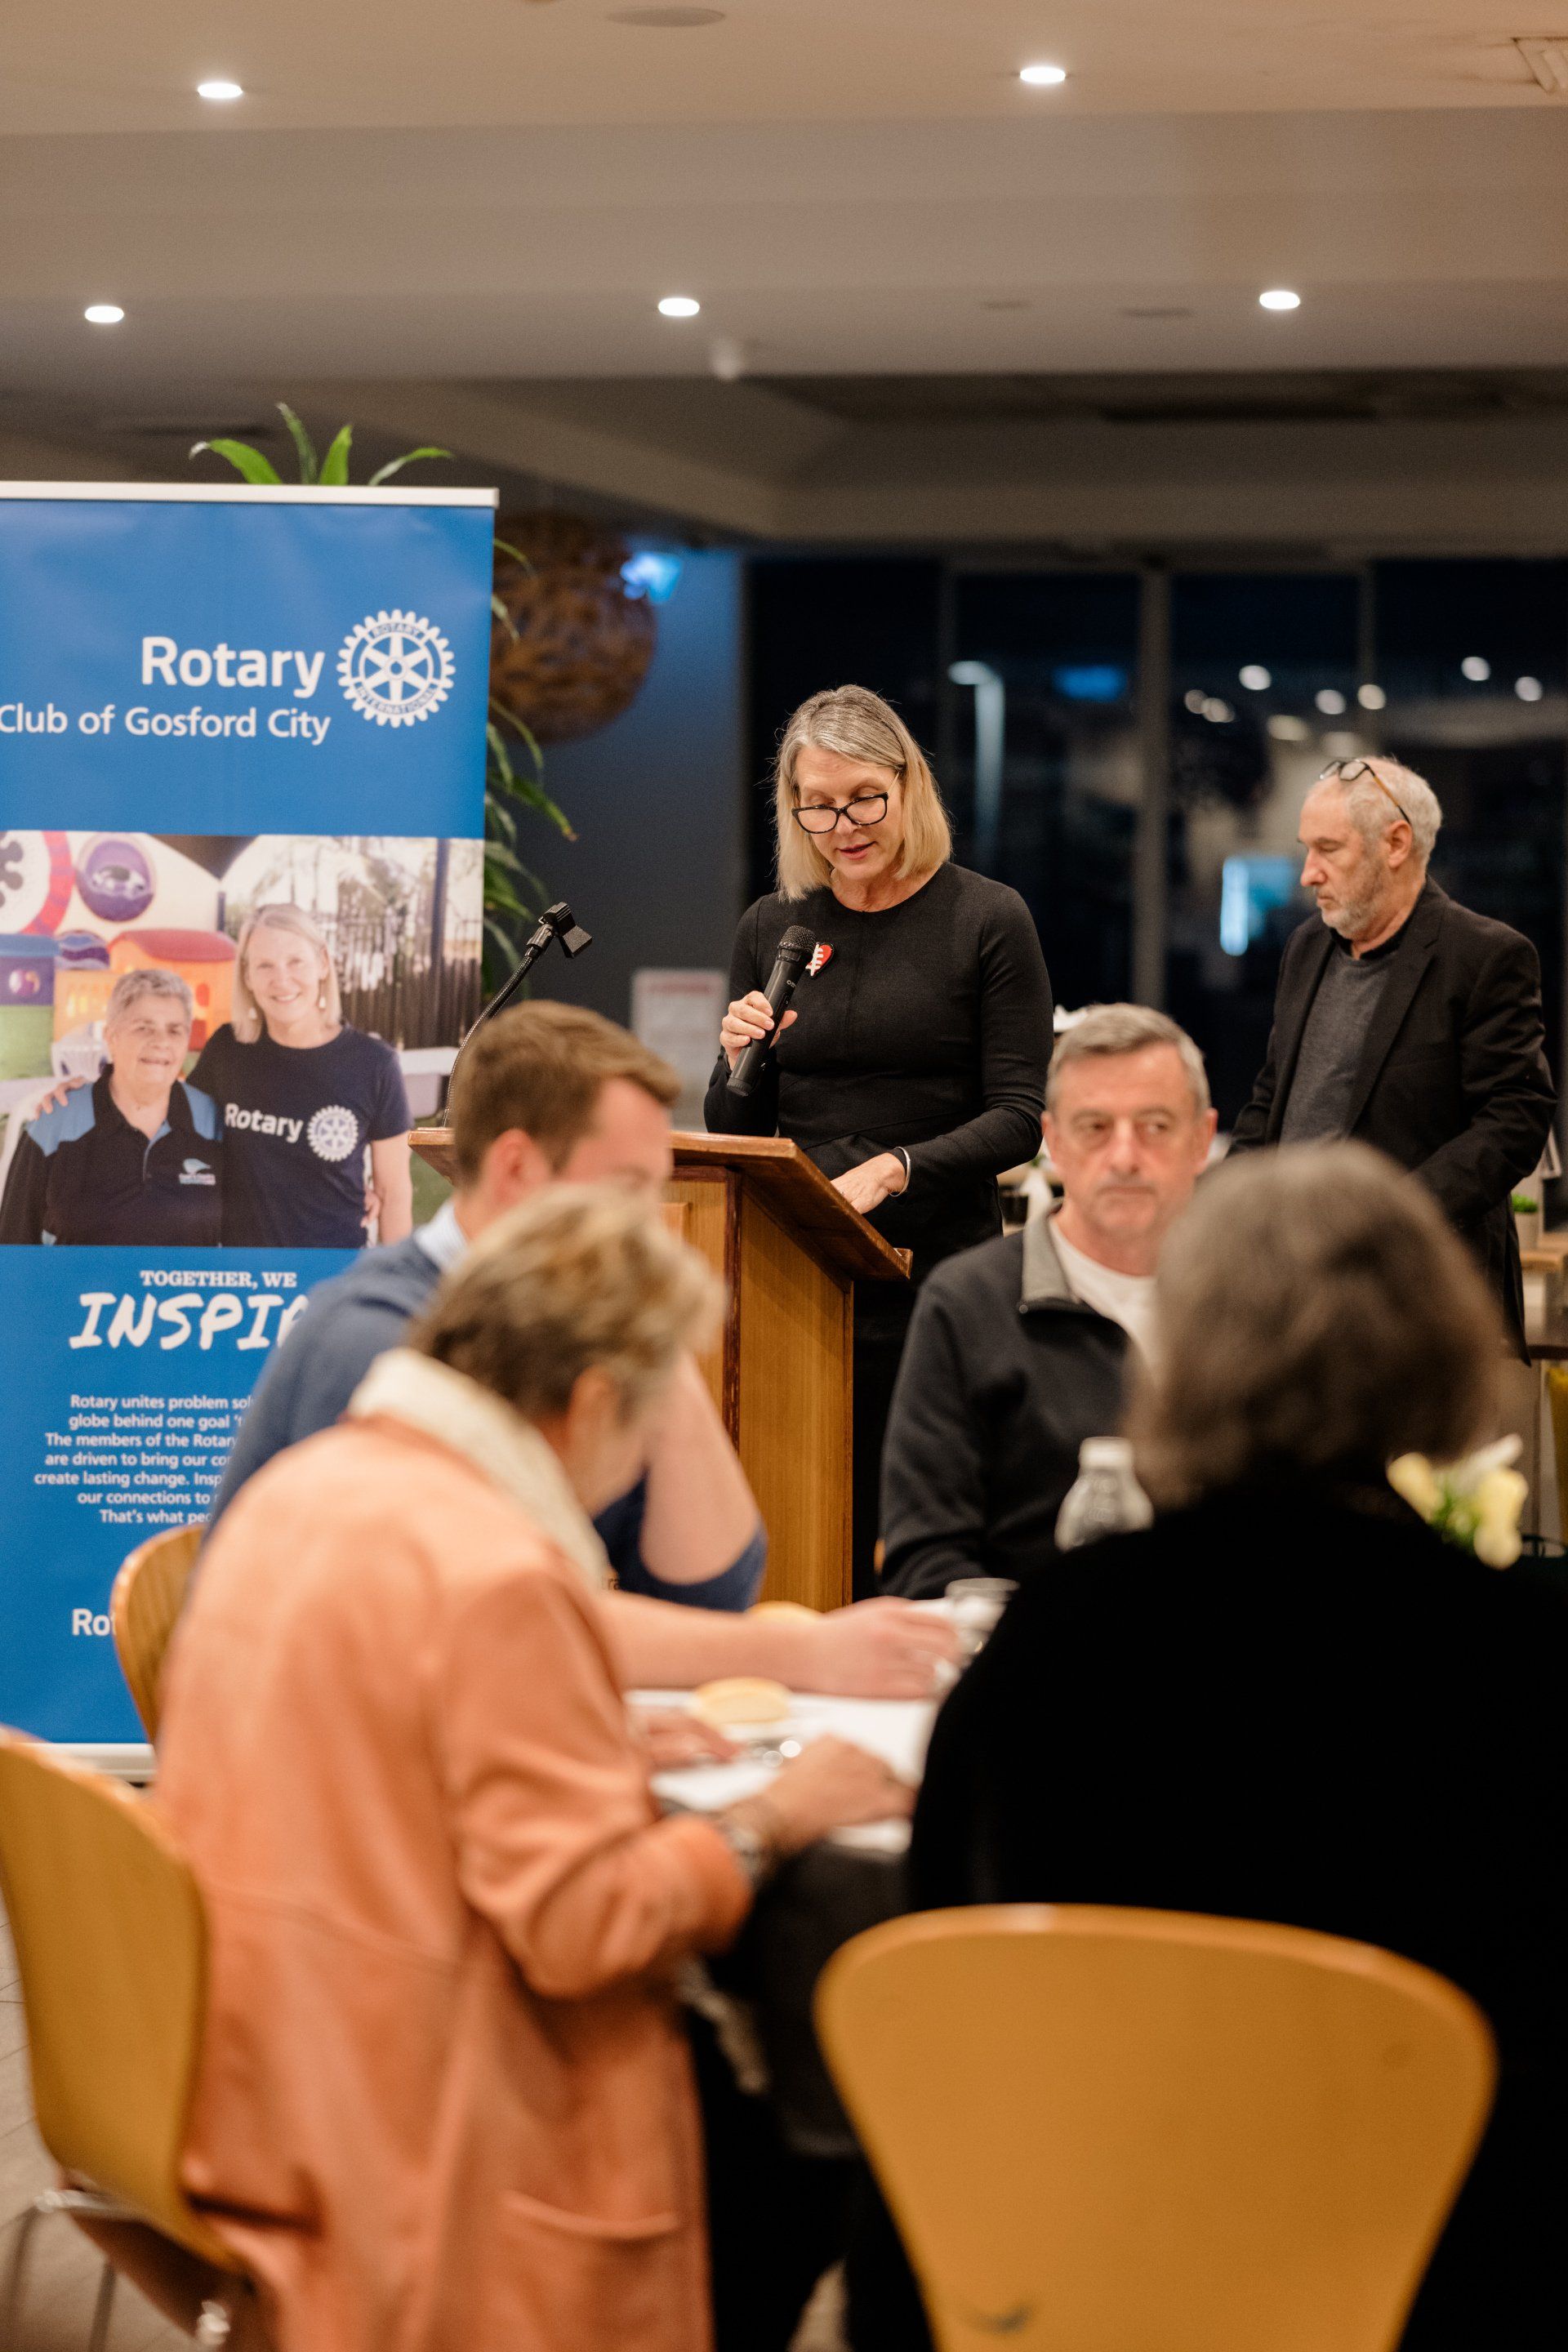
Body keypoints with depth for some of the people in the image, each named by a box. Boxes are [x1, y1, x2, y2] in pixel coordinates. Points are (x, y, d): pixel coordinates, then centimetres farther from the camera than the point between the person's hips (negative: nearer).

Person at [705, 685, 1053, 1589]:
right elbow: (736, 1136, 16)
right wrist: (740, 1064, -6)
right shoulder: (772, 929, 11)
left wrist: (895, 1169, -21)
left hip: (937, 1276, -3)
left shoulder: (987, 920, -1)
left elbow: (1020, 1119, -6)